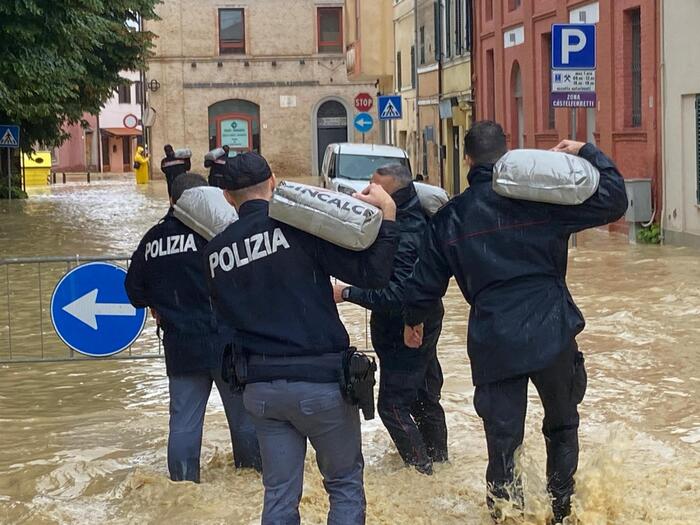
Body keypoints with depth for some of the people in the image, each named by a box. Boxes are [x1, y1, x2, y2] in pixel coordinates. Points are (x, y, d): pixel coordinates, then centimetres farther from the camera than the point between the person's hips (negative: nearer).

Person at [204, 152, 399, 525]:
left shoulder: (215, 252, 4)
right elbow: (371, 273, -13)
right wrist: (387, 214, -4)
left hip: (260, 388, 4)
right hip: (320, 382, -4)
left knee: (279, 494, 12)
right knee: (345, 483, 12)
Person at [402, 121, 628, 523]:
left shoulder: (451, 217, 4)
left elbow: (426, 282, 10)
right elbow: (614, 201, -1)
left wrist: (413, 320, 29)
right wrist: (588, 153, 12)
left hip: (493, 344, 0)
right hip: (551, 335, 0)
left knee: (502, 441, 4)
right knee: (562, 426, 22)